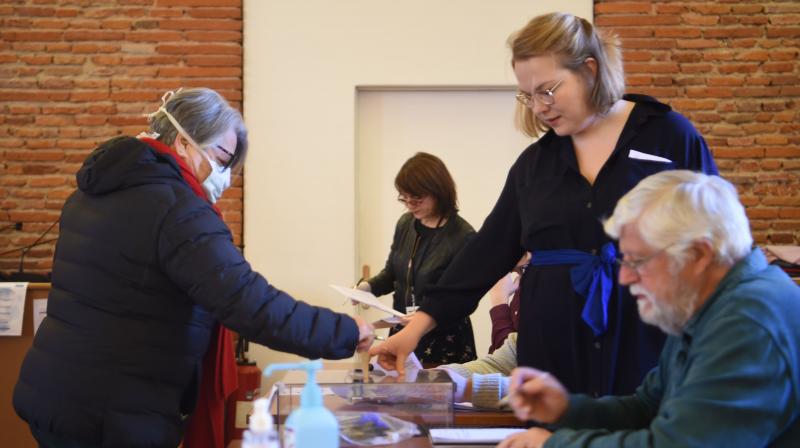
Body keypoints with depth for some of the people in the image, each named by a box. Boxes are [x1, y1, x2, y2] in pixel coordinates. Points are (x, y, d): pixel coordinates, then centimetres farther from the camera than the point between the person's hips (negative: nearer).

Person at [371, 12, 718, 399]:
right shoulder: (535, 163, 10)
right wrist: (420, 323, 2)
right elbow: (489, 250, 9)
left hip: (648, 353, -3)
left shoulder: (669, 136, -1)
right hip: (554, 357, 3)